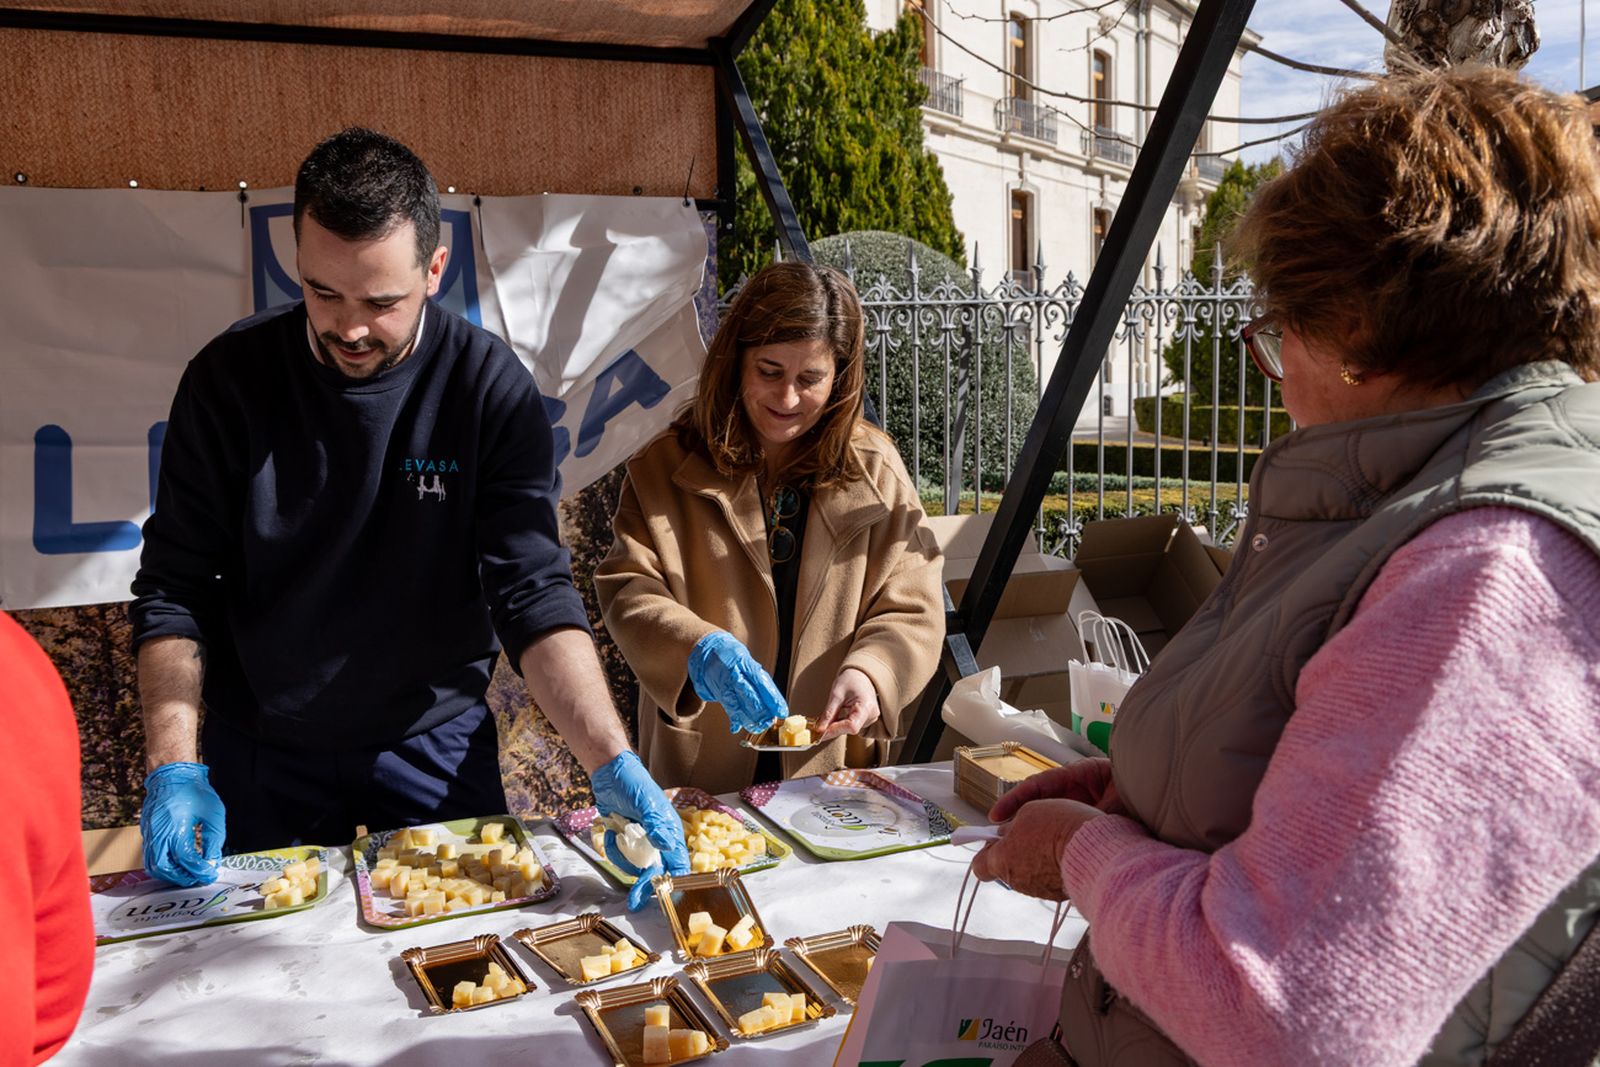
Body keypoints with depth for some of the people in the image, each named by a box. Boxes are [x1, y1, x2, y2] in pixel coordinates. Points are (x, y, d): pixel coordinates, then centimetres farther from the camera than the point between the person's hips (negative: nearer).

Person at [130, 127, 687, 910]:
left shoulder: (491, 389, -16)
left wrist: (612, 763, -31)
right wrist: (174, 768, -19)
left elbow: (535, 596, -19)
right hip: (258, 754, 1)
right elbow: (175, 589, -8)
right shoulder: (229, 379, -12)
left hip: (434, 745, 0)